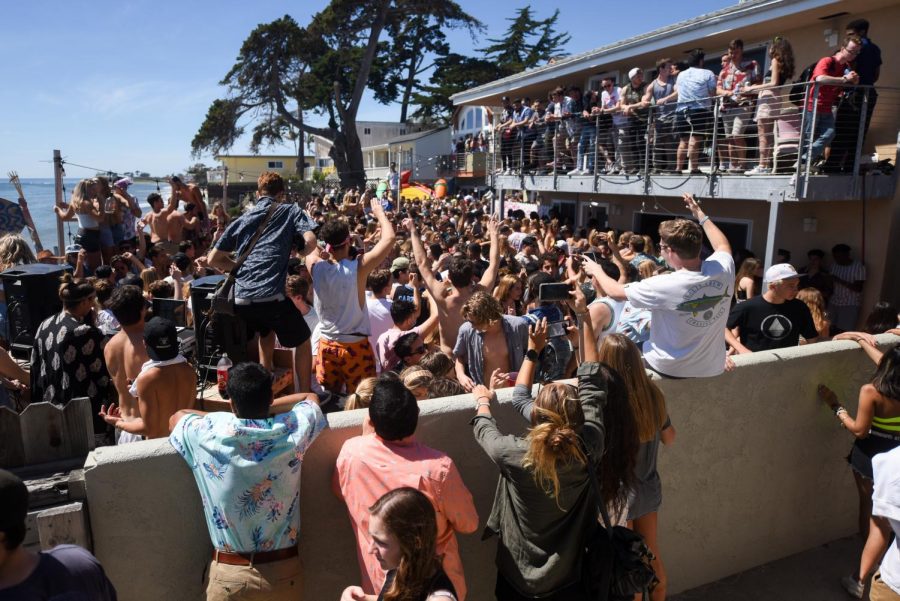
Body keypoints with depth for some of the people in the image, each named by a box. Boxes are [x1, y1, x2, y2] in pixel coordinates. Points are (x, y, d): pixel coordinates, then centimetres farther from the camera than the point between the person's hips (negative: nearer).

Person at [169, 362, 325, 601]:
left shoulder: (210, 433, -14)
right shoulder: (290, 430, -13)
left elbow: (177, 417, 9)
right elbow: (310, 397, 10)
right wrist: (263, 408, 7)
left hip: (228, 573, -1)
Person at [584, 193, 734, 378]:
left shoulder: (665, 286, -29)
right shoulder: (723, 270, -14)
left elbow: (615, 292, -14)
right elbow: (723, 246, 11)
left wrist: (596, 270, 3)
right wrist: (700, 215, 19)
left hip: (670, 369, -5)